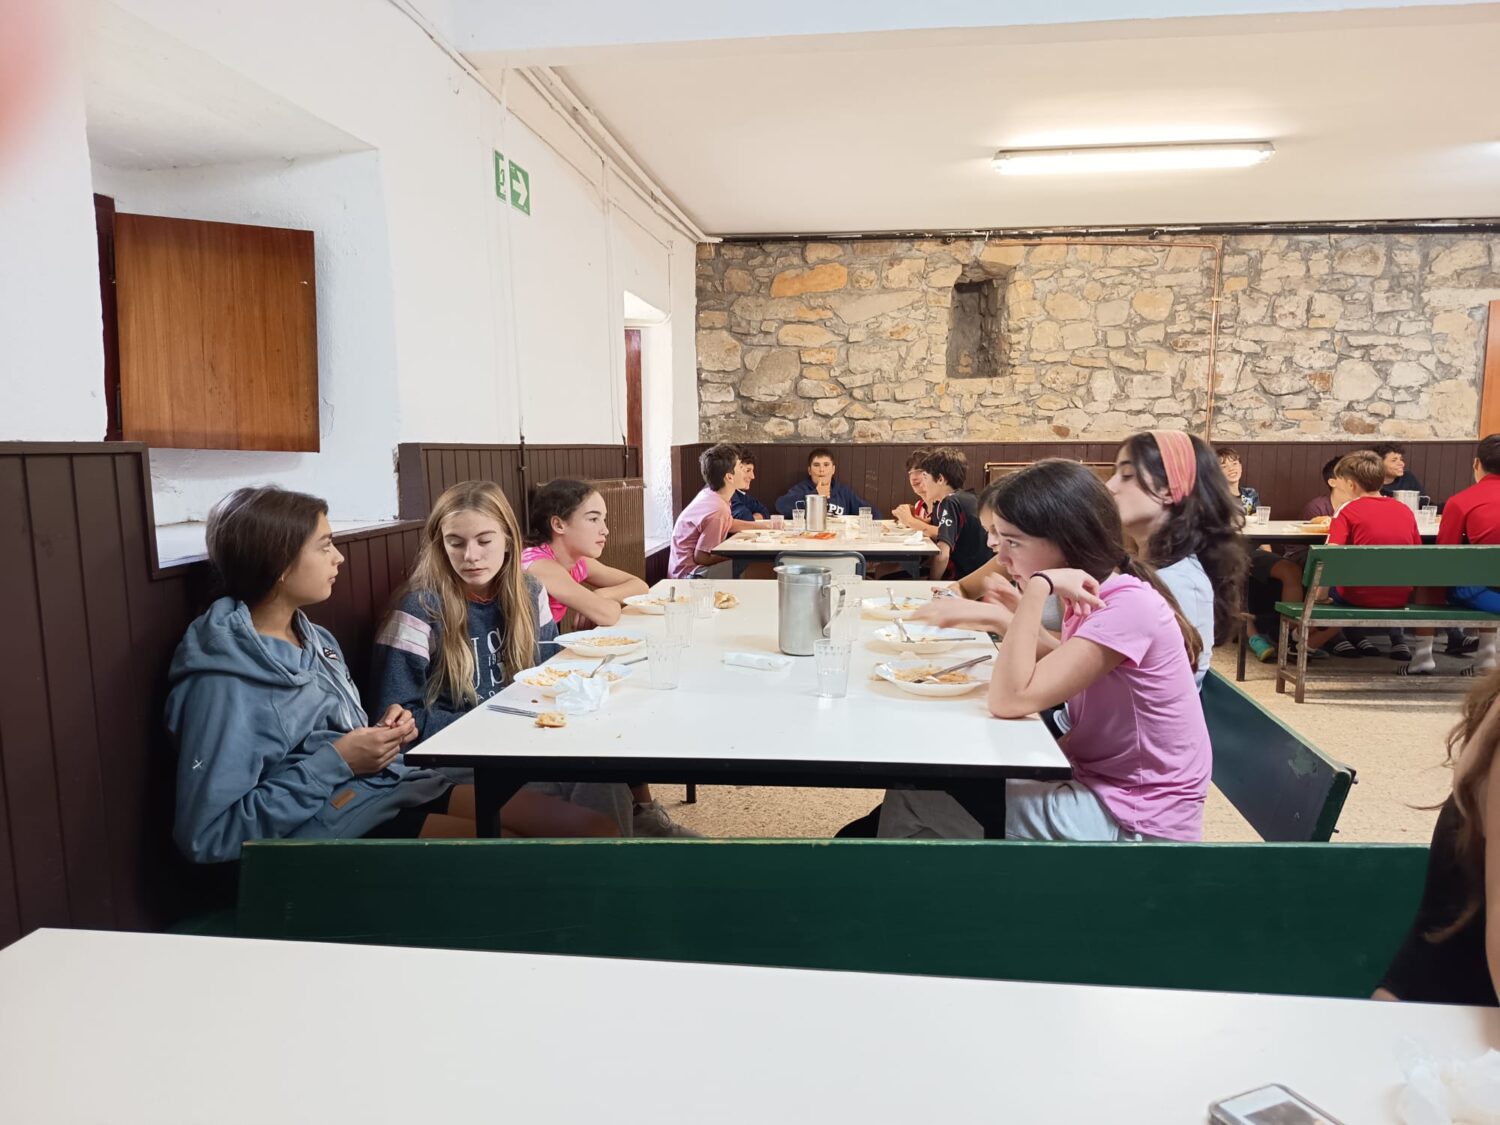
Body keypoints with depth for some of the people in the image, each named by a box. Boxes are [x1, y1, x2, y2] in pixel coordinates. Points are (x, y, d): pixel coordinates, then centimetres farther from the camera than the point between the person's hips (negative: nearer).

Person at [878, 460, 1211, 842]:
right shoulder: (1095, 598, 3)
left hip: (1137, 824, -8)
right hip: (1099, 787, 8)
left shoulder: (1129, 606, -24)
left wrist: (1038, 586, -28)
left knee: (913, 793, -9)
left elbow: (1010, 701, -29)